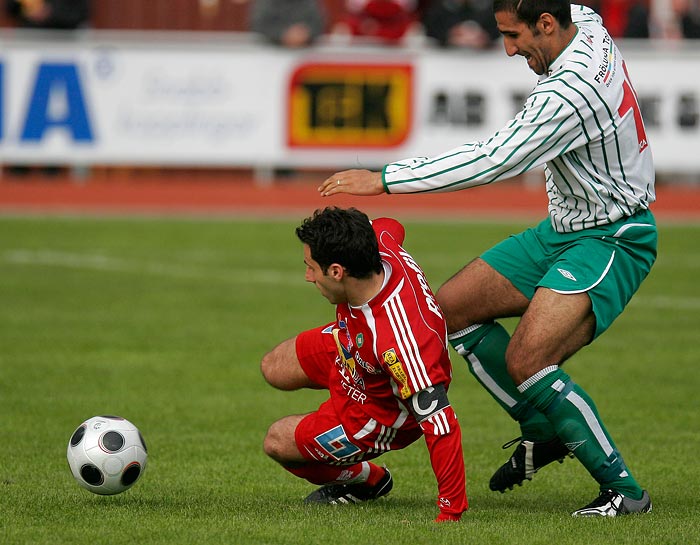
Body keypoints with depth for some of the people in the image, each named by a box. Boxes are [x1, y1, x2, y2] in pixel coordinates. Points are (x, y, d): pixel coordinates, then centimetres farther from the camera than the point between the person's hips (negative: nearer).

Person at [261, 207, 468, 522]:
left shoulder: (398, 339, -50)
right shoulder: (381, 246, -30)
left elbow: (439, 424, -48)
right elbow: (390, 227, -1)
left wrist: (451, 514, -44)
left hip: (380, 414, -7)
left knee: (278, 442, 2)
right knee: (273, 368, 24)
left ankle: (368, 480, 29)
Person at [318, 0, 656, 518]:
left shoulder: (568, 94, -29)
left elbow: (493, 160, -31)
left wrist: (384, 179, -27)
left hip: (611, 241, -11)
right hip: (564, 229, 11)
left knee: (524, 360, -25)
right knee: (451, 306, 8)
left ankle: (624, 490, -12)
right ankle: (544, 432, 18)